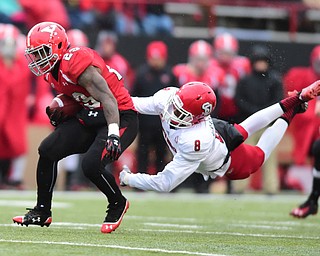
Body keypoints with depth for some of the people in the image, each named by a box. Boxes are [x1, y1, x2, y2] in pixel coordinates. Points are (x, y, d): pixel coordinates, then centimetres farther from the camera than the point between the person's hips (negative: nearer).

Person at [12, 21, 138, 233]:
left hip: (120, 118, -9)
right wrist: (58, 111, 2)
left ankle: (118, 204, 5)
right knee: (47, 150, -2)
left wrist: (113, 134, -40)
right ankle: (42, 212, 11)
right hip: (91, 116, 9)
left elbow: (107, 98, -31)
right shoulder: (52, 72, 5)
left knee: (91, 165, -25)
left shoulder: (77, 62, -25)